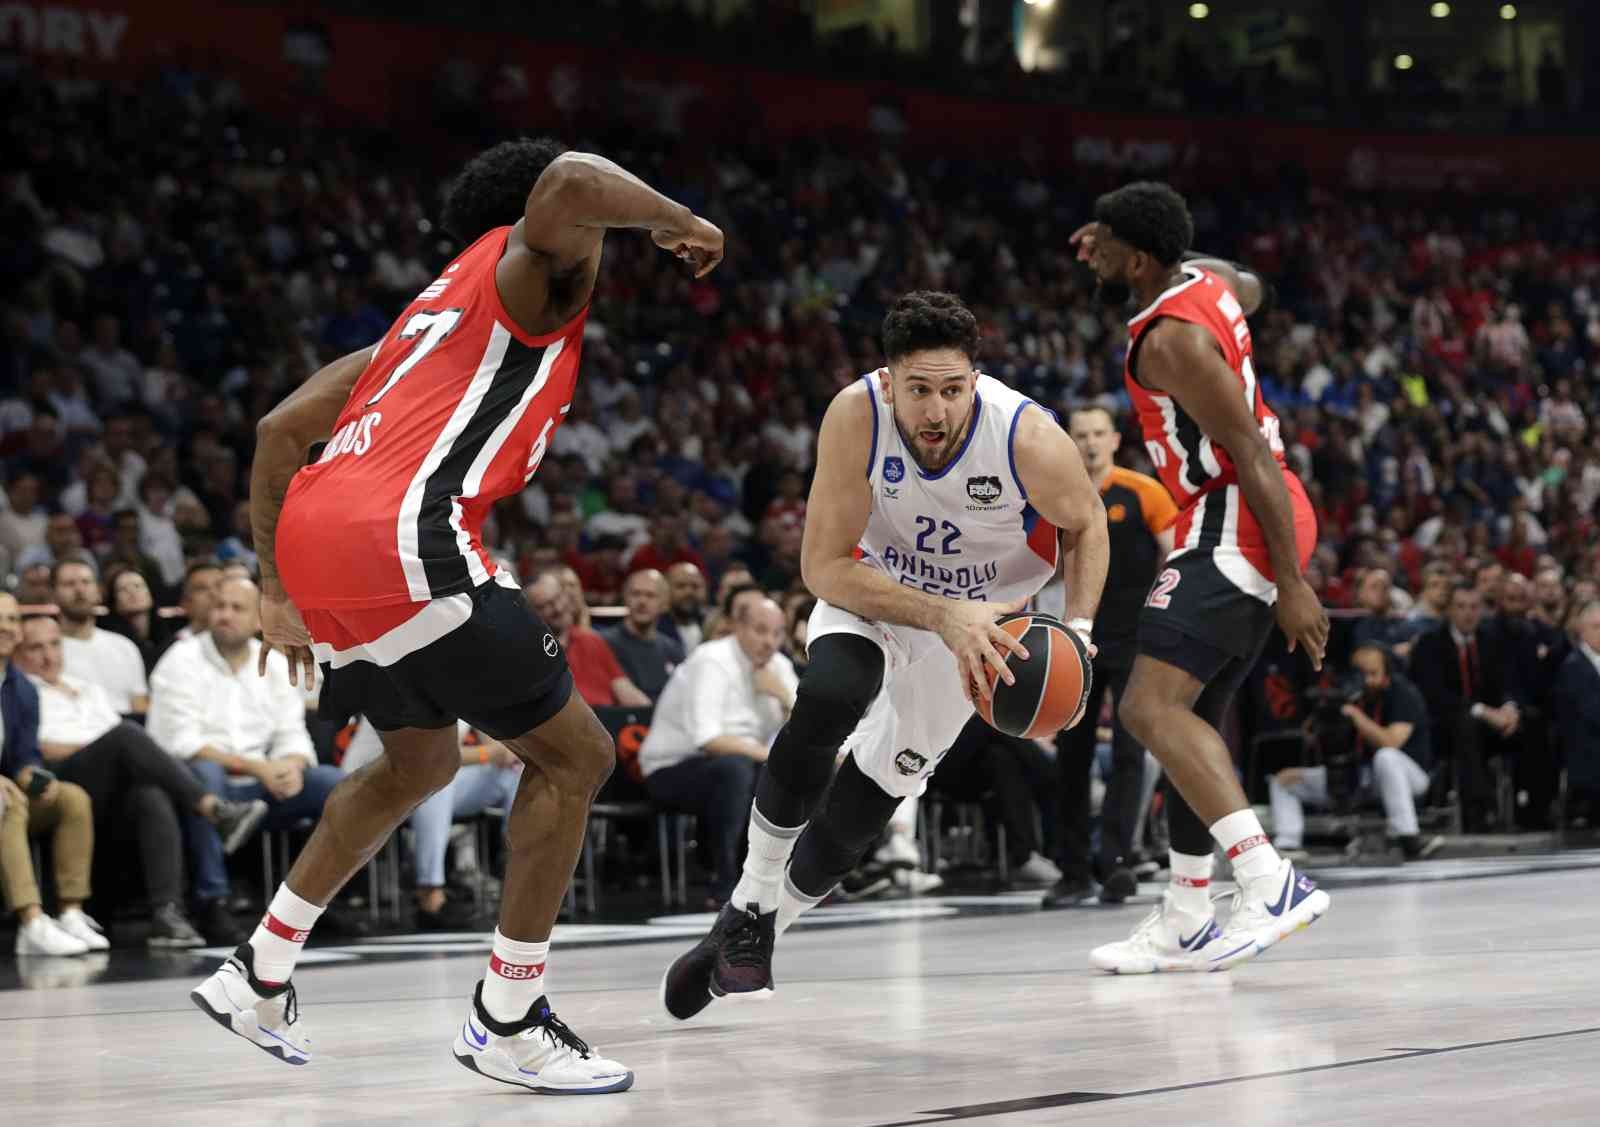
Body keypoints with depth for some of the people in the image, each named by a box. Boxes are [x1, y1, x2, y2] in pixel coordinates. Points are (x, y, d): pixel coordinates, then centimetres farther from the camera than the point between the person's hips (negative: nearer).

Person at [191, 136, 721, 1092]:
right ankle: (509, 1021, 6)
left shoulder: (428, 318, 32)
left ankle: (259, 976, 33)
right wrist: (678, 223, 0)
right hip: (405, 544, -9)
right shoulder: (535, 267, 7)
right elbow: (569, 184, -19)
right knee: (574, 755, 3)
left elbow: (280, 429, 27)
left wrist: (278, 592, 29)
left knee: (423, 760, 30)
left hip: (316, 545, 9)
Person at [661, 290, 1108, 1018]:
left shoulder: (1028, 439, -32)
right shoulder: (856, 417, -32)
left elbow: (1086, 524, -9)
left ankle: (761, 931, 29)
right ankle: (749, 906, -15)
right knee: (828, 697, -33)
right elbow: (823, 567, -27)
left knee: (868, 801, 4)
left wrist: (1078, 627, -25)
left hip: (983, 612, 1)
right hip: (875, 590, -1)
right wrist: (941, 615, -38)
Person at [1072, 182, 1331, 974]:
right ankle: (1184, 922, 23)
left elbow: (1252, 454, -23)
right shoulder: (1204, 280, 9)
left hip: (1234, 524, -11)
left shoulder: (1170, 338, -19)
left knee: (1150, 708, -22)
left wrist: (1292, 584, -25)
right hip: (1245, 523, 11)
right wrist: (1116, 252, 33)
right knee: (1194, 717, 16)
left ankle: (1271, 883, -33)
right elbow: (1249, 290, 37)